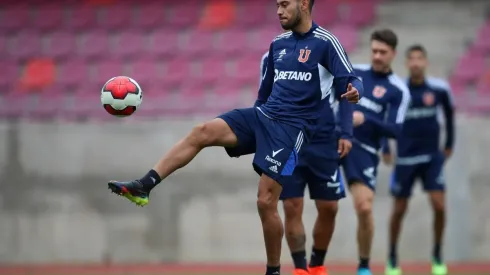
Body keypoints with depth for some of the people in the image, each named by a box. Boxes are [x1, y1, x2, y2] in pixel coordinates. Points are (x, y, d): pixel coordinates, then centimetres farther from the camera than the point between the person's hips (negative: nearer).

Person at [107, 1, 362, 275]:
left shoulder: (325, 43, -5)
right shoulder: (278, 44, 16)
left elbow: (351, 80, -12)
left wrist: (354, 92, -35)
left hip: (292, 128, -6)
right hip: (264, 115, 6)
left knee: (266, 202, -11)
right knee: (202, 132, -16)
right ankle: (144, 186, -21)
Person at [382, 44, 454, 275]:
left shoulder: (439, 89, -7)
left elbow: (449, 113, 12)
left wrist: (449, 143, 17)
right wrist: (385, 148, 5)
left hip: (432, 157, 0)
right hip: (405, 158, 0)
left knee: (439, 206, -10)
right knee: (399, 210, 6)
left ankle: (437, 256, 9)